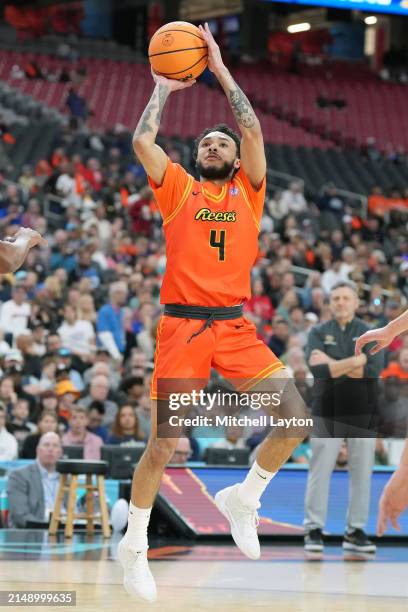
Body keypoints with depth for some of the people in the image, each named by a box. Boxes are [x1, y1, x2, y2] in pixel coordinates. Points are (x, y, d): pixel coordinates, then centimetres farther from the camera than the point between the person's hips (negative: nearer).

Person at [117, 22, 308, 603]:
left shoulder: (247, 190, 13)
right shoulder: (178, 187, 8)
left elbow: (253, 129, 0)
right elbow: (142, 142, -6)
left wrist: (220, 69, 3)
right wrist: (163, 88, 6)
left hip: (236, 326, 3)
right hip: (182, 326, -3)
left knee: (298, 415, -10)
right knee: (163, 446, -8)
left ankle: (242, 499, 13)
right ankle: (134, 547, 11)